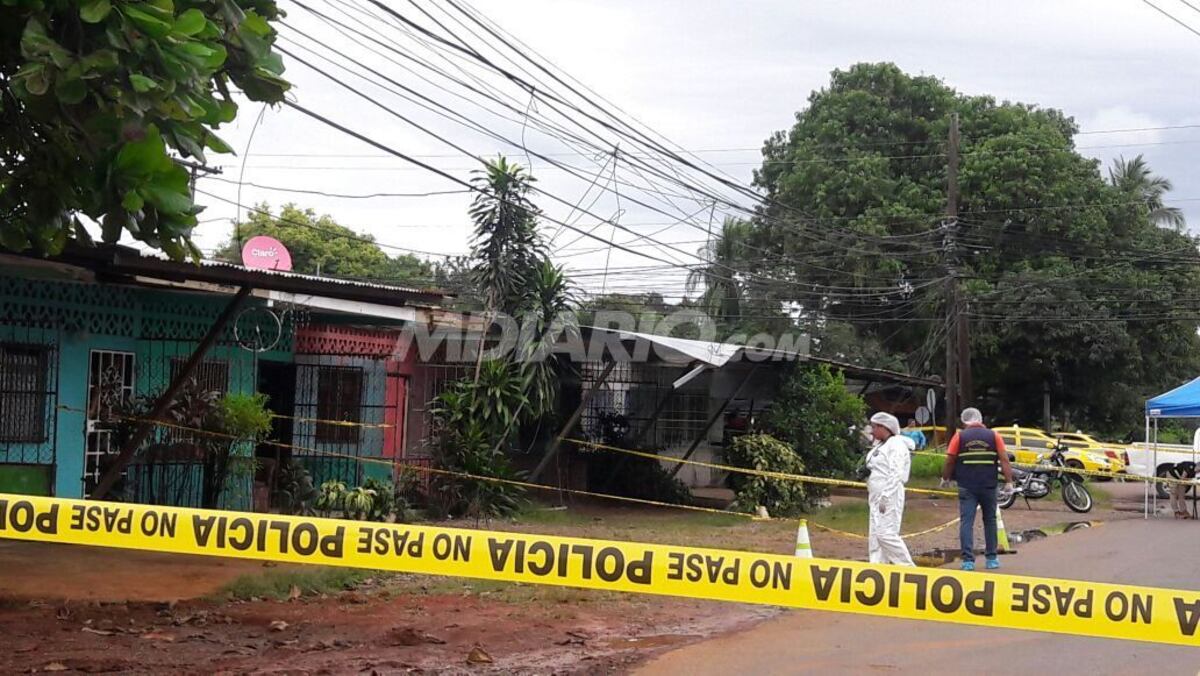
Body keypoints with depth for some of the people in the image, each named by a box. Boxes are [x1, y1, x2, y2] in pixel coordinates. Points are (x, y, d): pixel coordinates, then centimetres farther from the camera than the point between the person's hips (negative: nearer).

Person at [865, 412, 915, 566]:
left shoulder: (896, 444, -10)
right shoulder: (879, 446, 19)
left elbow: (896, 474, -18)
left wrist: (885, 497, -22)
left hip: (889, 496, -10)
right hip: (877, 497, 10)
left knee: (886, 533, -15)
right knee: (875, 536, 7)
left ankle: (908, 569, -8)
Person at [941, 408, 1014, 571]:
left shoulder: (959, 436, 0)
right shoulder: (994, 436, 3)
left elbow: (950, 461, 0)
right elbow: (1004, 460, -4)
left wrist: (945, 478, 14)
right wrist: (1008, 481, -2)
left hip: (966, 487, -1)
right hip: (989, 487, 1)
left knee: (966, 522, -1)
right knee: (990, 521, 14)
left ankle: (968, 560, -7)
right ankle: (991, 559, 18)